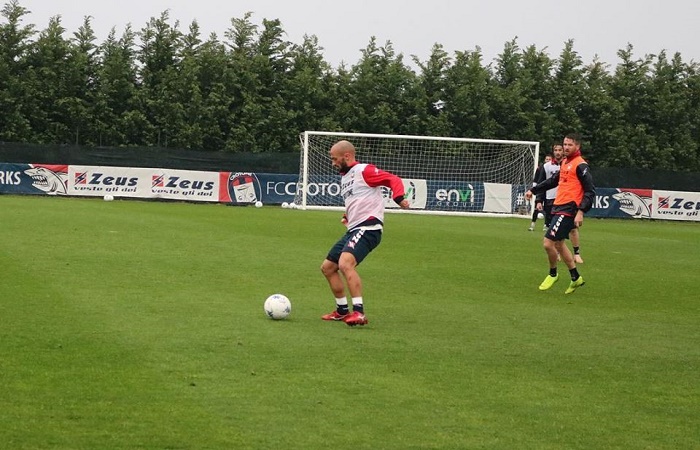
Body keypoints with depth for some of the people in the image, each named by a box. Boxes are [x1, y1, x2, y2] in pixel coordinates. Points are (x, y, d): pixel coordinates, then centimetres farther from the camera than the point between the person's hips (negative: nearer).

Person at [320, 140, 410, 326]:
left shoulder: (364, 171, -8)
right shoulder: (344, 177, 20)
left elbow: (393, 179, -17)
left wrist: (398, 198, -34)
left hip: (367, 228, -11)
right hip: (353, 230, 11)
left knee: (345, 263, -31)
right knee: (327, 267, 16)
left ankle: (359, 312, -32)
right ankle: (342, 311, 27)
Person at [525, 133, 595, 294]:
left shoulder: (580, 165, -11)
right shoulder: (565, 162, 15)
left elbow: (590, 191, -15)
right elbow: (554, 181, 32)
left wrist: (581, 211, -23)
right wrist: (533, 190, 32)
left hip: (568, 210, -9)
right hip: (559, 207, 9)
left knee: (548, 242, -12)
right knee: (558, 244, 16)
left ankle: (553, 274, 12)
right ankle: (576, 278, 26)